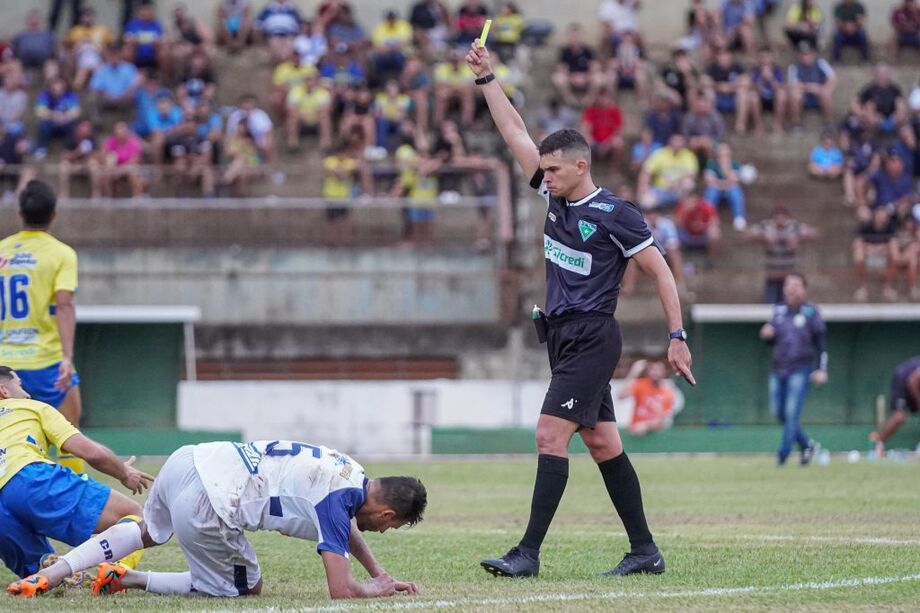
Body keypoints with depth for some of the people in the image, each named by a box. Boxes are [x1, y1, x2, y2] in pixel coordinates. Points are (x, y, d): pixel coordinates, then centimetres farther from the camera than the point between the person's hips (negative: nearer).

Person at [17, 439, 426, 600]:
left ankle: (57, 571, 21)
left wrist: (378, 573, 34)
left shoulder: (349, 471, 17)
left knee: (147, 532, 38)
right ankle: (129, 580, 4)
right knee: (245, 589, 13)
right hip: (205, 506, -9)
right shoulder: (339, 501, -8)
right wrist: (378, 589, 7)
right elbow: (341, 590, -12)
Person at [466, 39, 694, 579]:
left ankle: (529, 554, -16)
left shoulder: (614, 214, -11)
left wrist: (677, 335, -11)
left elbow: (660, 271, -7)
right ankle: (645, 550, 12)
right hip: (563, 336, 8)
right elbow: (516, 133, 13)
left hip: (593, 338, -8)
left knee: (551, 436, -14)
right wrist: (487, 77, 9)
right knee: (602, 443, 8)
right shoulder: (556, 197, 9)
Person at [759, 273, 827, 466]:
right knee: (779, 413, 7)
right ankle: (806, 444, 24)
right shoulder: (779, 310, 12)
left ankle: (783, 453, -10)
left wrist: (821, 369, -10)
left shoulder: (810, 311, -2)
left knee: (792, 412, -12)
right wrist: (767, 334, -6)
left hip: (800, 369, -6)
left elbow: (821, 342, -2)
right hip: (778, 370, 6)